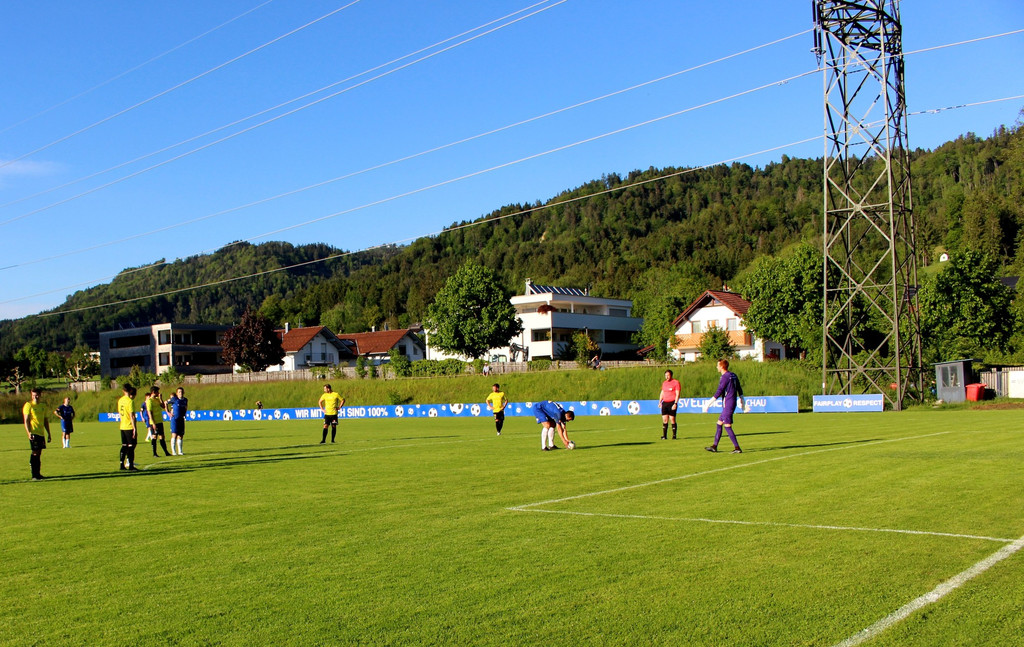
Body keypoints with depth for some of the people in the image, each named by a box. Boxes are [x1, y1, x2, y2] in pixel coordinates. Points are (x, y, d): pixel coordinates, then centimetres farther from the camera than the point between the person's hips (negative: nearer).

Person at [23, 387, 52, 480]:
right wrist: (29, 433, -19)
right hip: (33, 433, -6)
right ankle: (34, 475, -8)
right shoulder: (28, 405, -3)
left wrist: (48, 434, 18)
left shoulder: (43, 406, 15)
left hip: (41, 433, 6)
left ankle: (38, 474, 17)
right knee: (35, 453, -9)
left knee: (39, 453, 10)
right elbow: (26, 420, -8)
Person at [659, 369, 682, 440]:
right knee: (664, 419, 0)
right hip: (665, 403, 5)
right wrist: (660, 401, 10)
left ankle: (674, 435, 2)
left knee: (672, 419, -5)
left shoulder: (676, 382, -3)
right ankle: (664, 436, 2)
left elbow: (677, 394, -8)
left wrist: (675, 403, -16)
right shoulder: (664, 383, 15)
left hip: (672, 403, -5)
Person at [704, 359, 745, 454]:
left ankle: (737, 448, -8)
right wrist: (742, 402, 25)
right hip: (733, 402, 9)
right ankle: (714, 446, 17)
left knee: (727, 427, -7)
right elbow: (739, 390, 18)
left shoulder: (725, 377, -14)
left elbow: (719, 392, -18)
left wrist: (708, 404, -15)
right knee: (719, 423, 14)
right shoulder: (733, 375, 14)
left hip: (727, 404, -9)